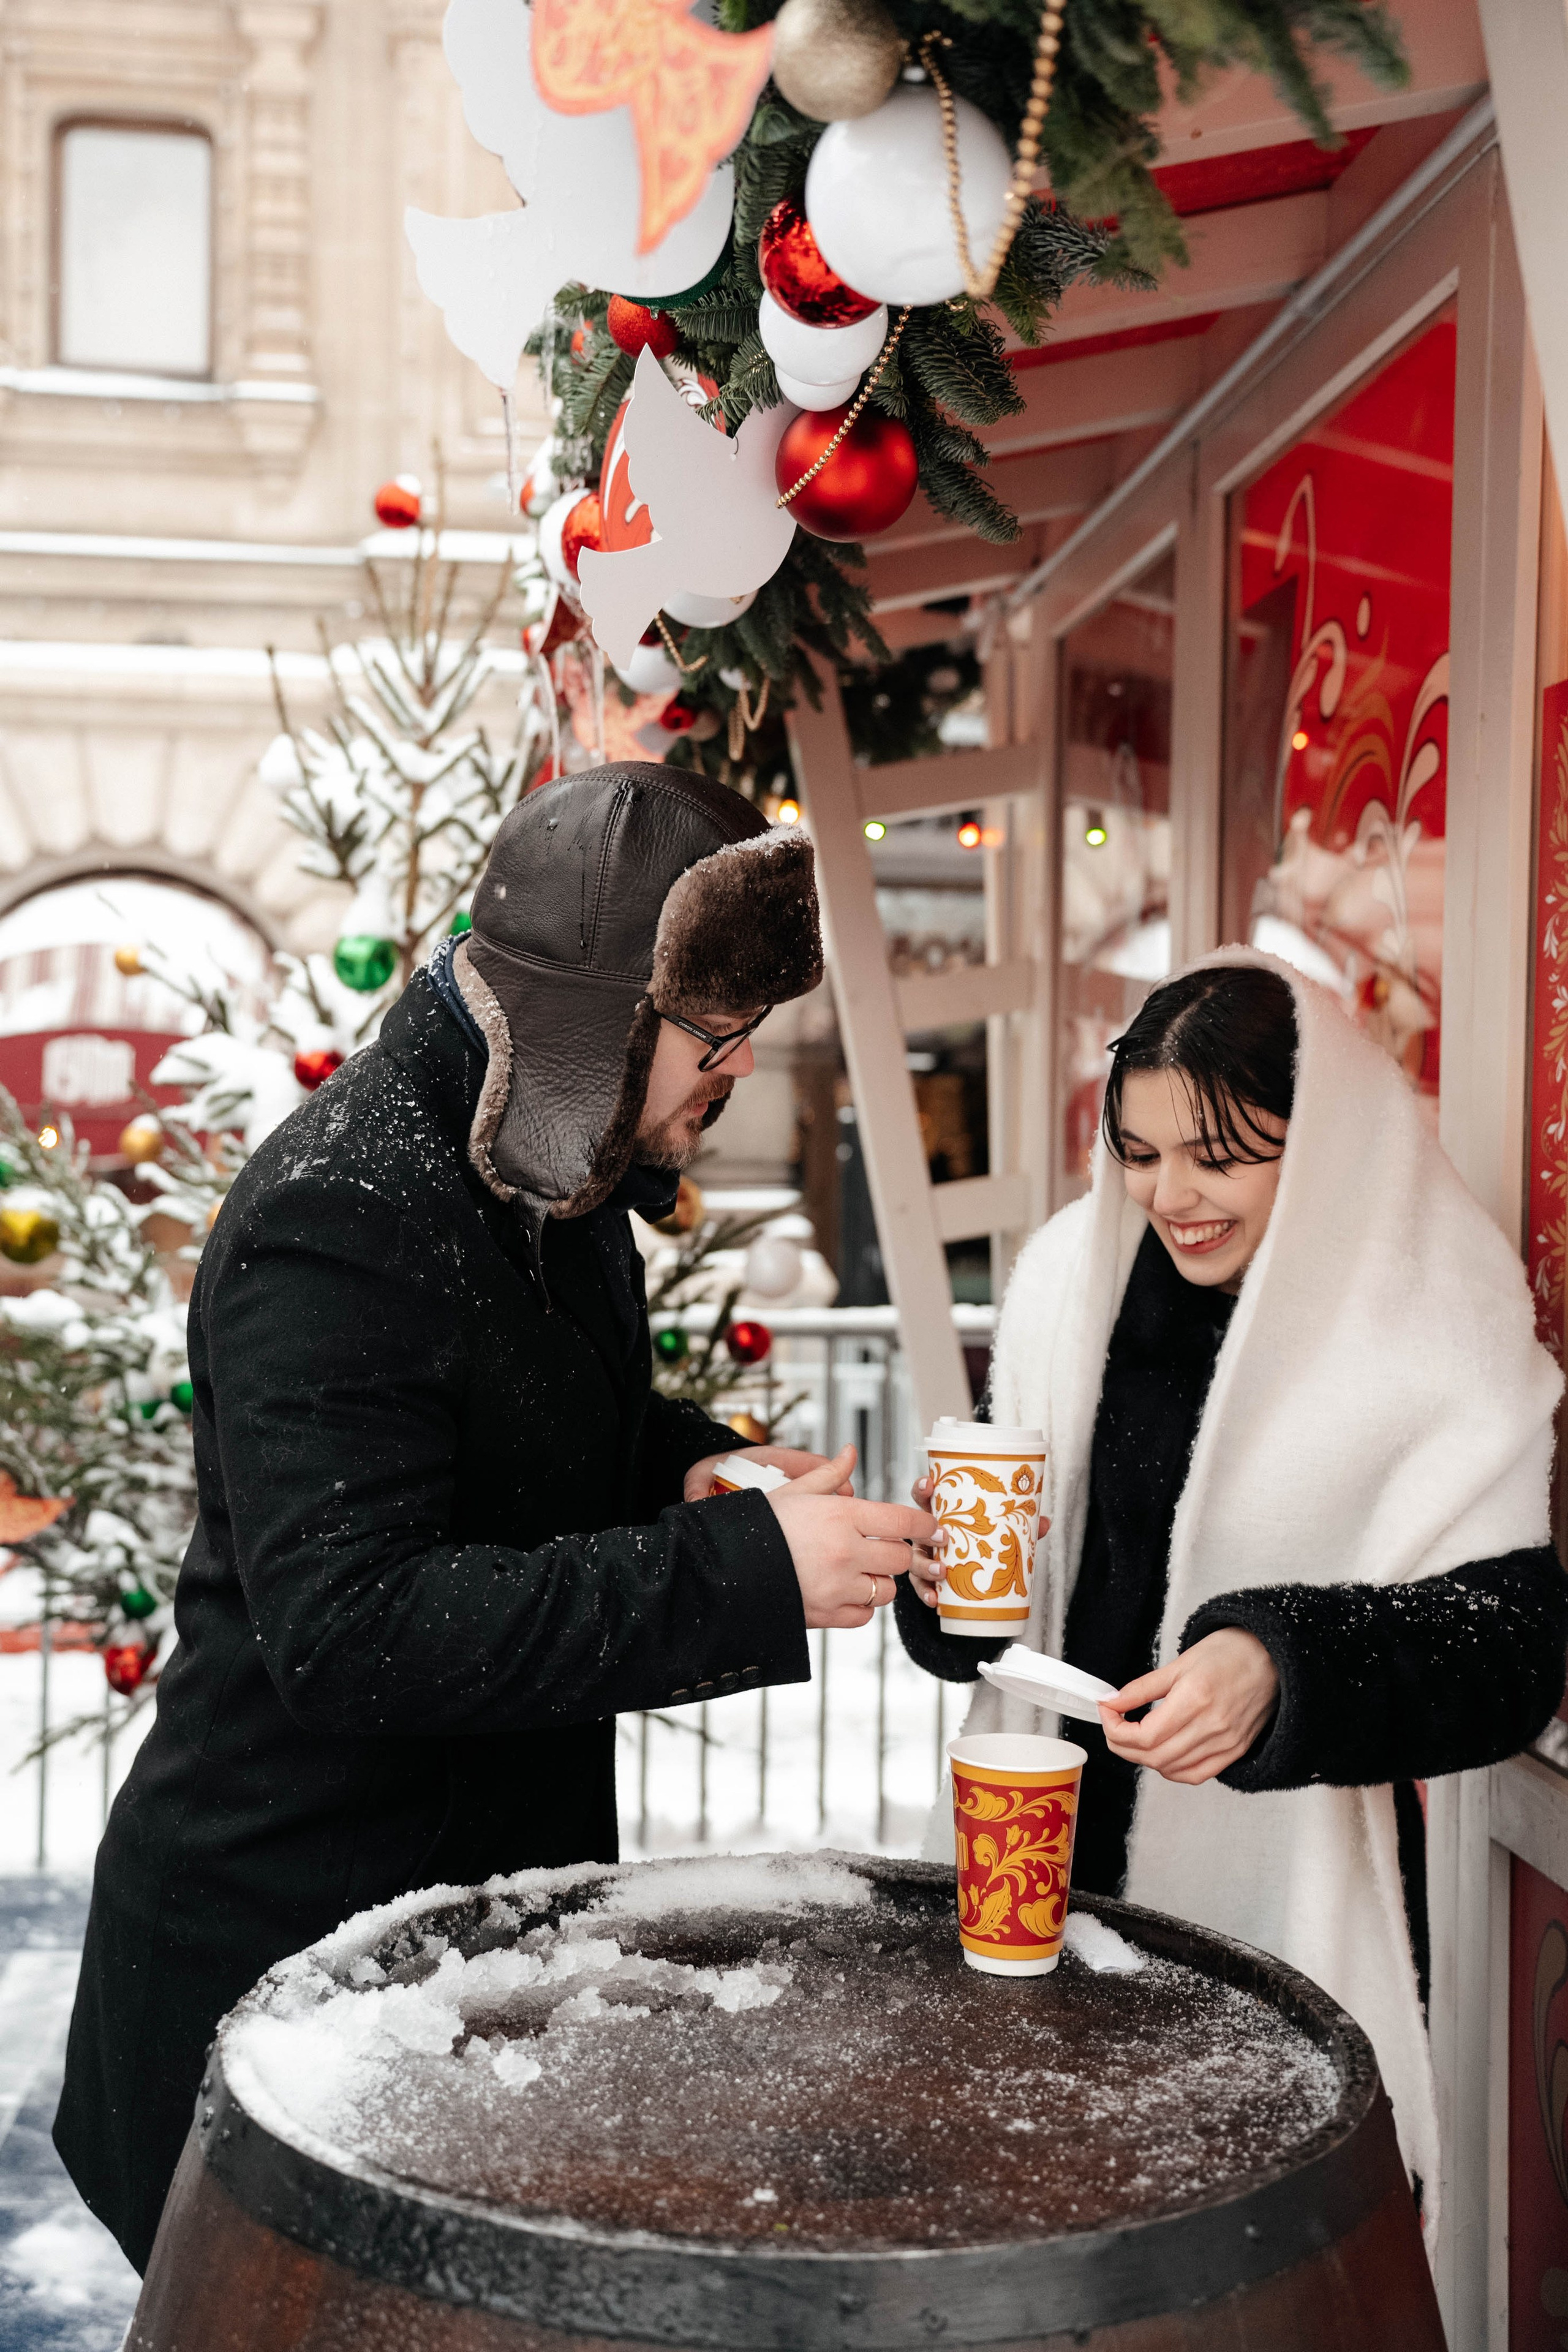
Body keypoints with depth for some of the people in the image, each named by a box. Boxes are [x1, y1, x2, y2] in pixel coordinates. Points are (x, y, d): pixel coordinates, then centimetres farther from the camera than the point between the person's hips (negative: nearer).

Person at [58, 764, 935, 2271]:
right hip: (285, 1937, -9)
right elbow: (347, 1627, -32)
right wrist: (740, 1574, -33)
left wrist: (688, 1467, -2)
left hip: (498, 1868, 9)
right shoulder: (338, 1217, -25)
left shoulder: (554, 1174, 5)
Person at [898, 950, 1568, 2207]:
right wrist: (953, 1580, -9)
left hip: (1290, 1890, -4)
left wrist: (1285, 1668, -32)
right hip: (1072, 1848, 4)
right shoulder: (1074, 1278, 3)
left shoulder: (1436, 1337, -11)